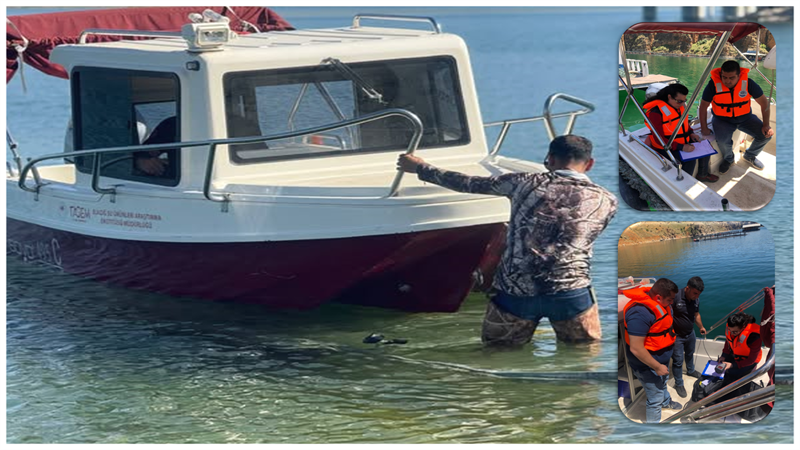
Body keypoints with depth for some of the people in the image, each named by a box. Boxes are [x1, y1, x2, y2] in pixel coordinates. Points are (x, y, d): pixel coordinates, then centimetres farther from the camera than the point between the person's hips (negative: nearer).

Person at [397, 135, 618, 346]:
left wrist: (421, 168, 31)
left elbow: (467, 183, 16)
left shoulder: (525, 183, 7)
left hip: (514, 291, 1)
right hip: (570, 293, -1)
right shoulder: (606, 201, 8)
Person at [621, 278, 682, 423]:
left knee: (663, 383, 36)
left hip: (661, 362, 10)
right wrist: (657, 367, -25)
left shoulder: (660, 303, -6)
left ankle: (666, 402, 63)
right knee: (655, 400, 3)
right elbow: (636, 348, -35)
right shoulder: (640, 313, -37)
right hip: (648, 367, -10)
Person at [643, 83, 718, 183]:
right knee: (689, 159, -28)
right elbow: (659, 140, -26)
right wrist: (681, 147, -31)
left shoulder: (680, 105, -1)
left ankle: (702, 175, 15)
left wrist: (691, 133, -1)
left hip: (684, 142, 8)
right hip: (666, 147, -8)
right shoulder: (656, 112, -25)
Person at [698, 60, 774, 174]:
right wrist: (704, 128, -9)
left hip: (745, 117, 2)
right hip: (722, 119, -2)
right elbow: (703, 106, -8)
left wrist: (766, 125, -13)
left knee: (767, 135, -14)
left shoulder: (748, 83, -17)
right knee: (723, 141, -31)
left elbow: (764, 102, -7)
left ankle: (750, 156, 18)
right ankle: (728, 159, 7)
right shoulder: (713, 84, -20)